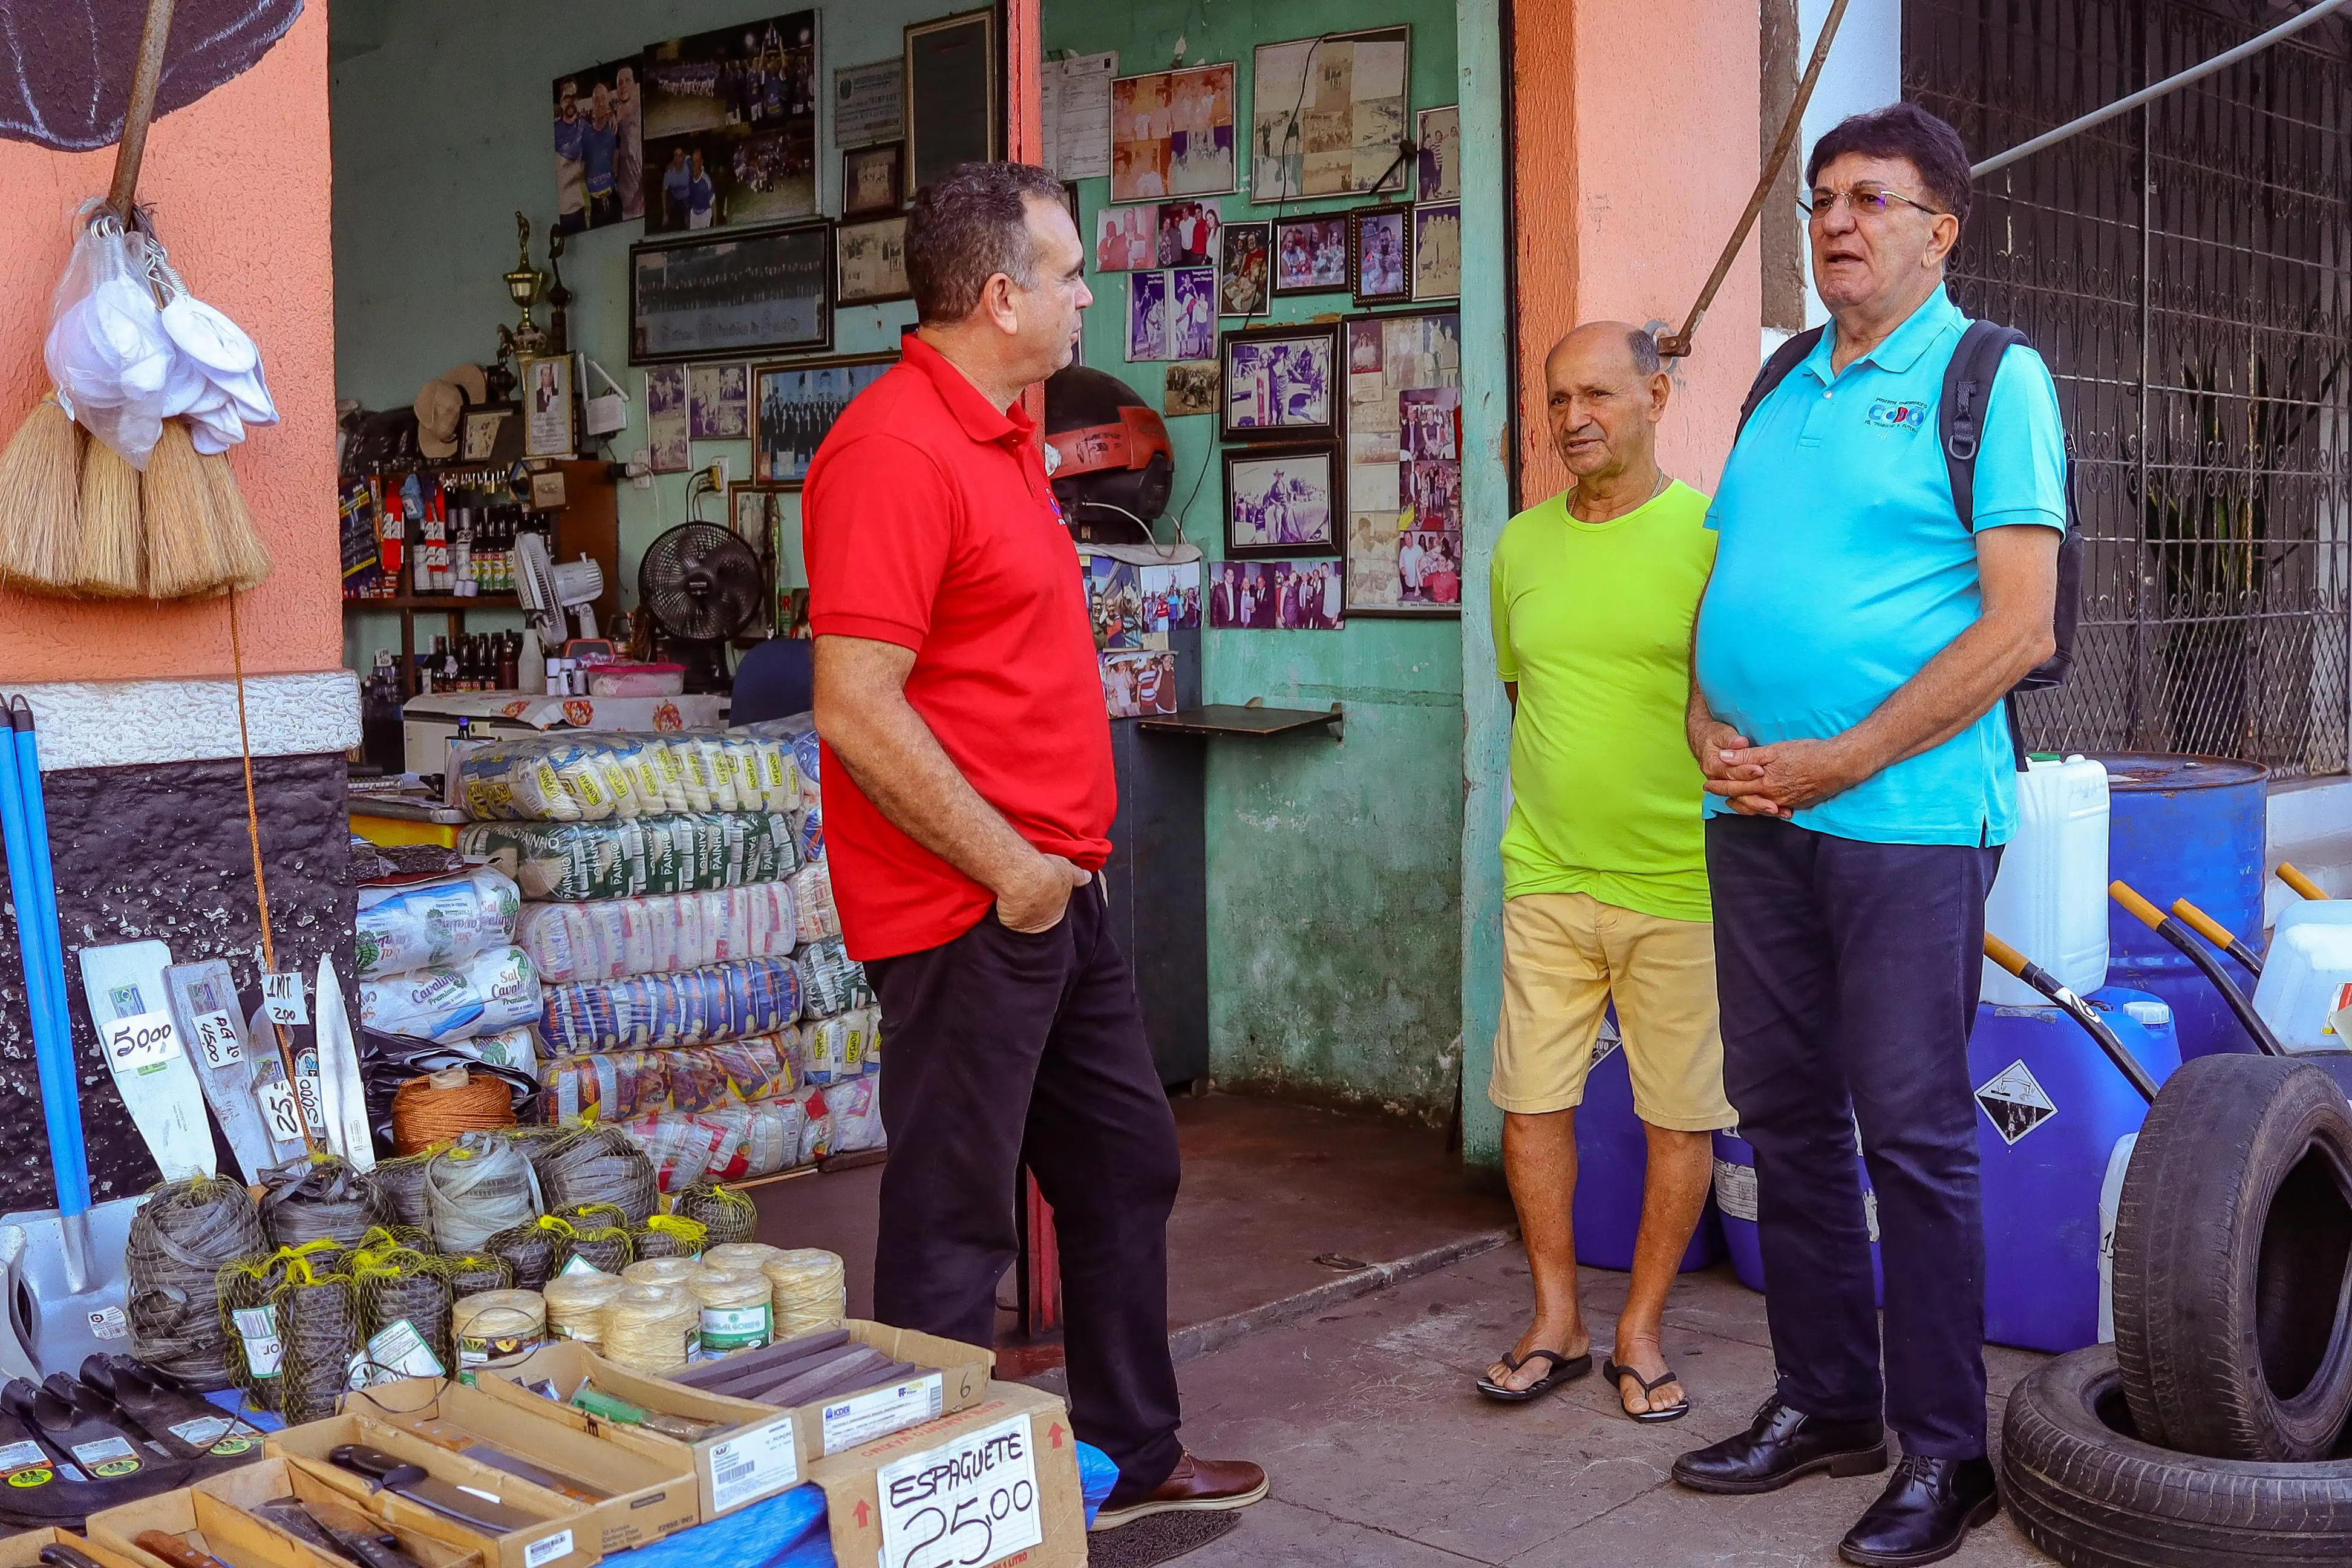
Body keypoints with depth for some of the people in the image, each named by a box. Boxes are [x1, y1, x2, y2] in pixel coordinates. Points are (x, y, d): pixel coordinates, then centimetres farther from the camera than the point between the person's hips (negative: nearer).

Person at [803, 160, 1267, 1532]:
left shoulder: (1003, 436, 13)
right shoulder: (896, 451, -18)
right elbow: (856, 710, -24)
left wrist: (1070, 850, 16)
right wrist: (1008, 869, -18)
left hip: (1058, 887, 10)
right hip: (969, 906, -10)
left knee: (1127, 1164, 19)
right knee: (957, 1221, 2)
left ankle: (1135, 1454, 35)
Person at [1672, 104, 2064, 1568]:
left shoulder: (1995, 380, -4)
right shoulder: (1785, 385, 16)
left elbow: (2020, 630, -12)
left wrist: (1836, 762, -15)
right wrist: (1708, 724, -1)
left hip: (1907, 815, -6)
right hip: (1757, 813, 7)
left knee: (1913, 1134, -2)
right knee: (1787, 1114, 12)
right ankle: (1824, 1403, 27)